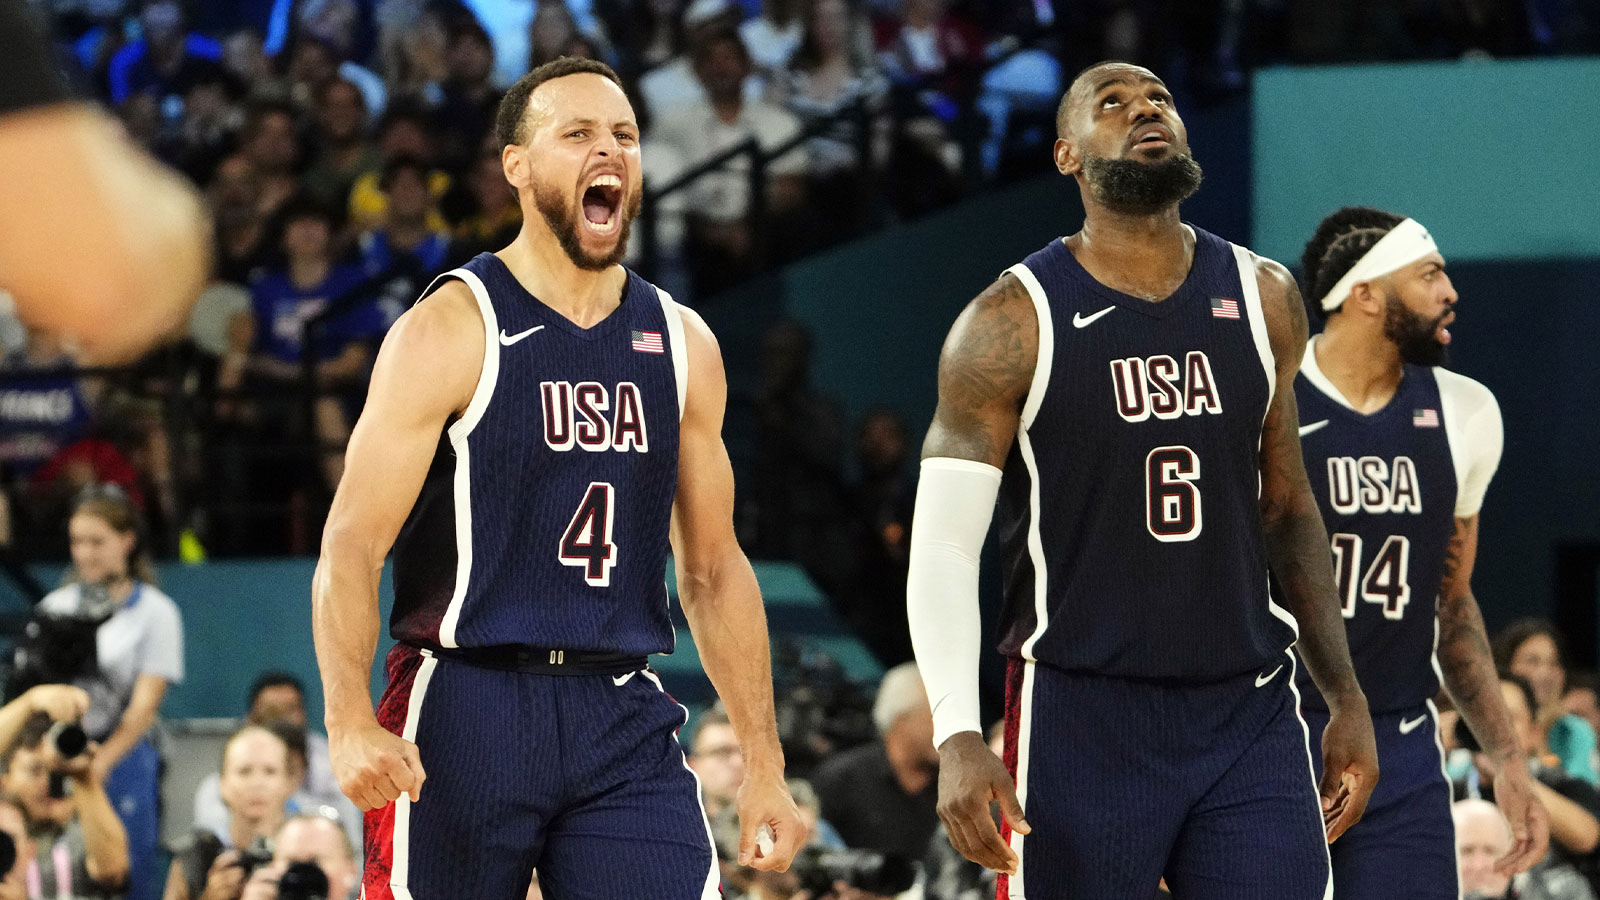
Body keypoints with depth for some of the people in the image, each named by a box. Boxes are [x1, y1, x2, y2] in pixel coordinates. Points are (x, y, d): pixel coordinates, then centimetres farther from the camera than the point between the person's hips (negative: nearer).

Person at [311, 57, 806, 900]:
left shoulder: (681, 344, 11)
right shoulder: (449, 331, -5)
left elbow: (713, 569, 18)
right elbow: (350, 547, -10)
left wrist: (764, 765, 12)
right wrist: (350, 724, -26)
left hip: (624, 719, 4)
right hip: (466, 711, -4)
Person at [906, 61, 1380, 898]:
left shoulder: (1263, 301, 8)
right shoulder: (1014, 323, -6)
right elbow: (942, 547, -8)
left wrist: (1346, 697, 13)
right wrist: (956, 736, -20)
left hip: (1251, 713, 3)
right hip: (1081, 719, -3)